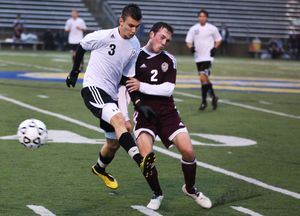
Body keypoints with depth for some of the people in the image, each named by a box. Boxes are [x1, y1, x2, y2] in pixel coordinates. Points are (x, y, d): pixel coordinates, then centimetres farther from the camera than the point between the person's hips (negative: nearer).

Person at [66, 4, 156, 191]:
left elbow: (127, 78, 9)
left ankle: (100, 169, 44)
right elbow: (81, 47, 4)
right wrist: (74, 72, 12)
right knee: (119, 120, -33)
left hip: (112, 94, 7)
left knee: (114, 142, 15)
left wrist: (138, 103, 0)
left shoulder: (135, 46, 3)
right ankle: (140, 161, -48)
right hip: (93, 88, -7)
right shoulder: (104, 36, -15)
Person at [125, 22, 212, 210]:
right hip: (144, 113, -2)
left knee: (188, 150, -11)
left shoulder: (169, 60, 5)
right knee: (145, 155, -22)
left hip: (167, 112, 2)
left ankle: (190, 189, 17)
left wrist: (141, 86, -17)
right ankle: (157, 194, 4)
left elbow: (168, 89, -6)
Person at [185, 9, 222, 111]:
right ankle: (213, 96, 30)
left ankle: (204, 101, -9)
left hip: (208, 56, -4)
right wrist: (191, 47, -13)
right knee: (204, 79, 11)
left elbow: (218, 40, 12)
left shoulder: (212, 28, 0)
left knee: (203, 77, -15)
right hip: (198, 57, 4)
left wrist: (214, 48, -5)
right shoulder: (194, 28, 6)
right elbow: (188, 41, 7)